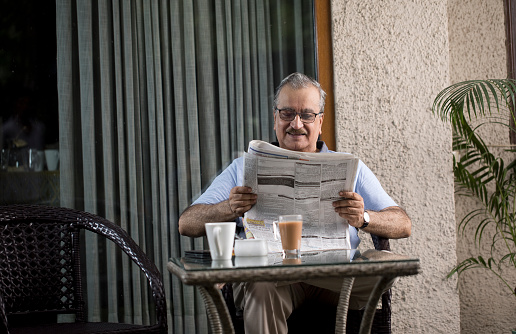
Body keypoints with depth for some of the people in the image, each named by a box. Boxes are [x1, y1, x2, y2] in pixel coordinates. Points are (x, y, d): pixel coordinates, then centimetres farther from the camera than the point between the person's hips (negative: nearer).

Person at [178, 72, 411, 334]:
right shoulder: (245, 168, 18)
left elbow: (403, 225, 6)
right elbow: (187, 224, 7)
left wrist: (363, 218, -17)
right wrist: (230, 209, -14)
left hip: (335, 270, 1)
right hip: (265, 268, -1)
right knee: (262, 288, -38)